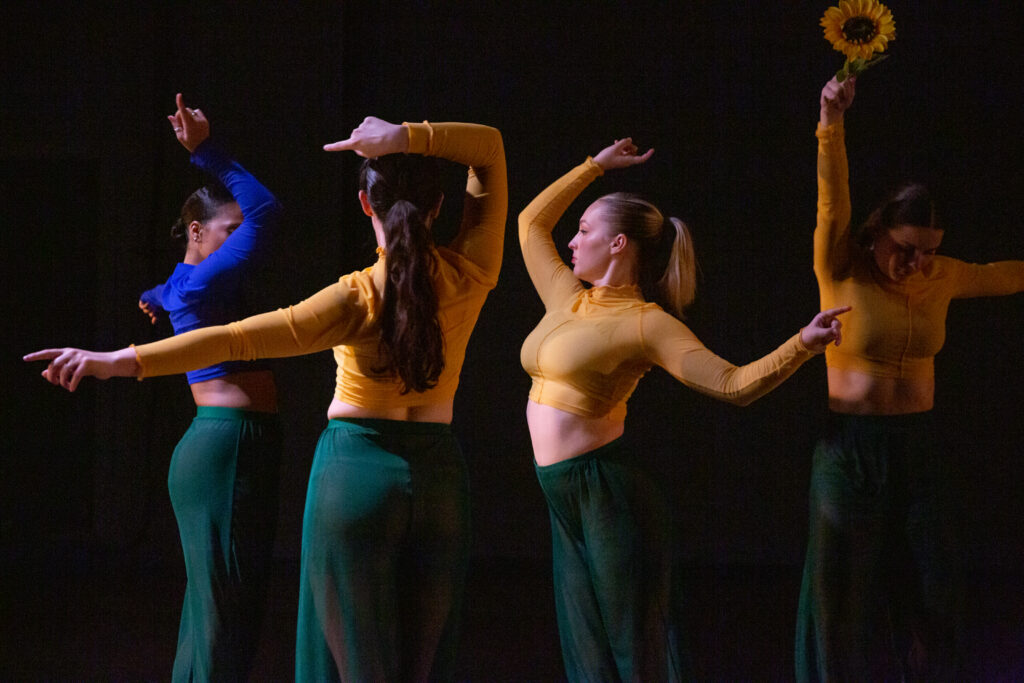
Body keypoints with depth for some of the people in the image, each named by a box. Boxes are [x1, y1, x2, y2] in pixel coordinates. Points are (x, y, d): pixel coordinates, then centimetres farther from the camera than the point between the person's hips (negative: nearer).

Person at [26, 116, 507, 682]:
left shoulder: (358, 298, -14)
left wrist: (122, 360, -22)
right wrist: (408, 137, -9)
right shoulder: (468, 276, -5)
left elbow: (236, 339, -20)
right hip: (438, 475, 3)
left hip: (355, 467, -3)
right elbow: (489, 147, 4)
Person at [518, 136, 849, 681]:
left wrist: (802, 345, -28)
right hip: (564, 498, 7)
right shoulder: (568, 300, 14)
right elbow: (532, 222, 28)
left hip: (611, 493, -7)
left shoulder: (645, 324, -7)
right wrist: (595, 165, 30)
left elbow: (734, 384, -14)